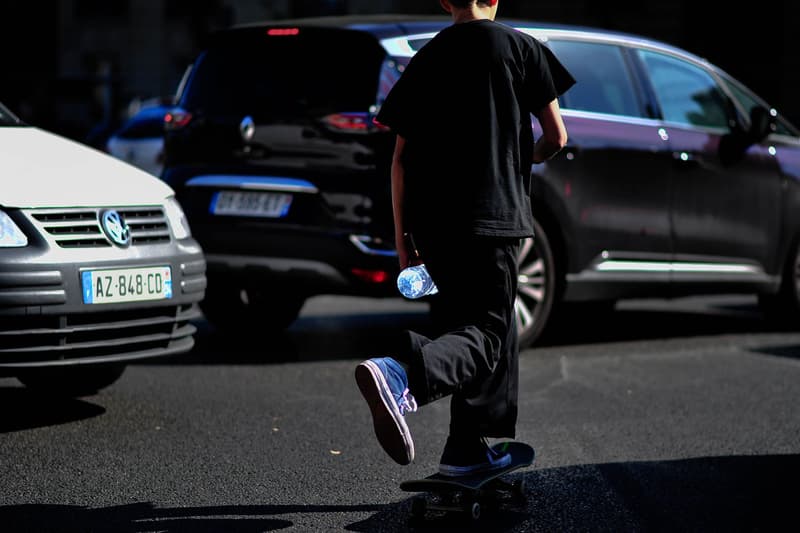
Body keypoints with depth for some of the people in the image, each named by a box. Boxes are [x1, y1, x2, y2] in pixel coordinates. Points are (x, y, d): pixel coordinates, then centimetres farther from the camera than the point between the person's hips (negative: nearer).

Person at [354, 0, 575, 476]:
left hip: (432, 222, 5)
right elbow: (556, 137, 2)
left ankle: (471, 450, 18)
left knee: (480, 325, 18)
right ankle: (400, 375, -35)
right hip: (492, 217, -5)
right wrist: (528, 158, 25)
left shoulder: (424, 60, 13)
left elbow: (401, 160, 10)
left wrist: (402, 239, 13)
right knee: (487, 334, -6)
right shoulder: (520, 48, 3)